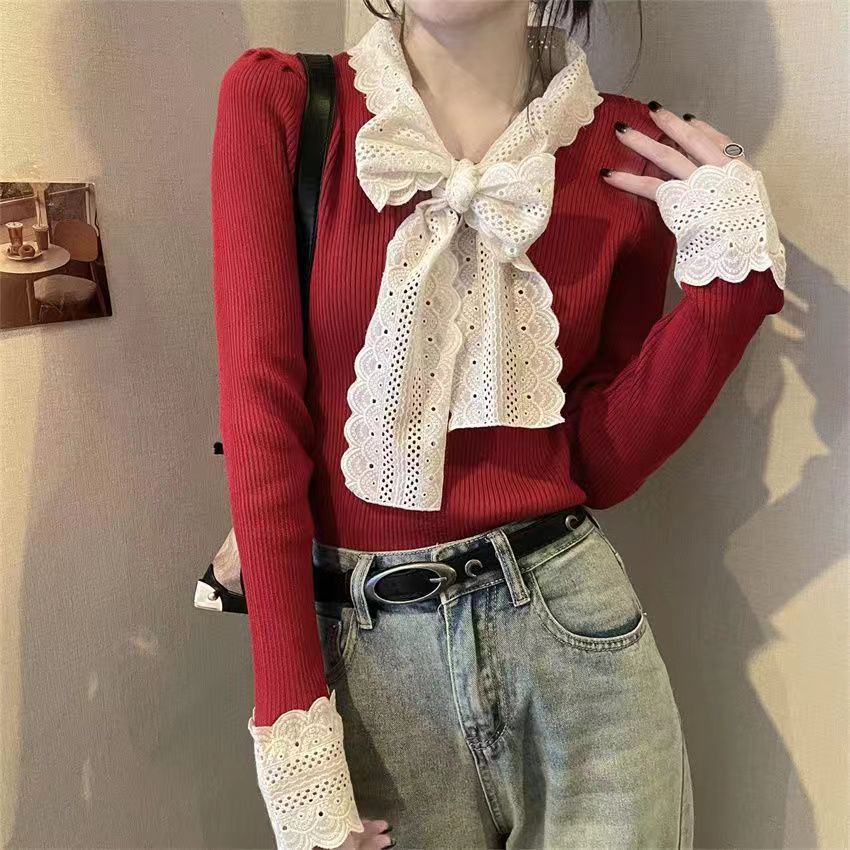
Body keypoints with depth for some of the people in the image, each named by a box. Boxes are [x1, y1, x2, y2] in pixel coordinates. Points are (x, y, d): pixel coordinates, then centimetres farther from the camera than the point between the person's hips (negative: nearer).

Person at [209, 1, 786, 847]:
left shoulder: (632, 153, -1)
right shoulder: (275, 101, -4)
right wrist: (289, 715, -12)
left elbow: (601, 464, 1)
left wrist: (736, 275, -10)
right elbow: (261, 411, -10)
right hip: (362, 644, -1)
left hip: (570, 627, 2)